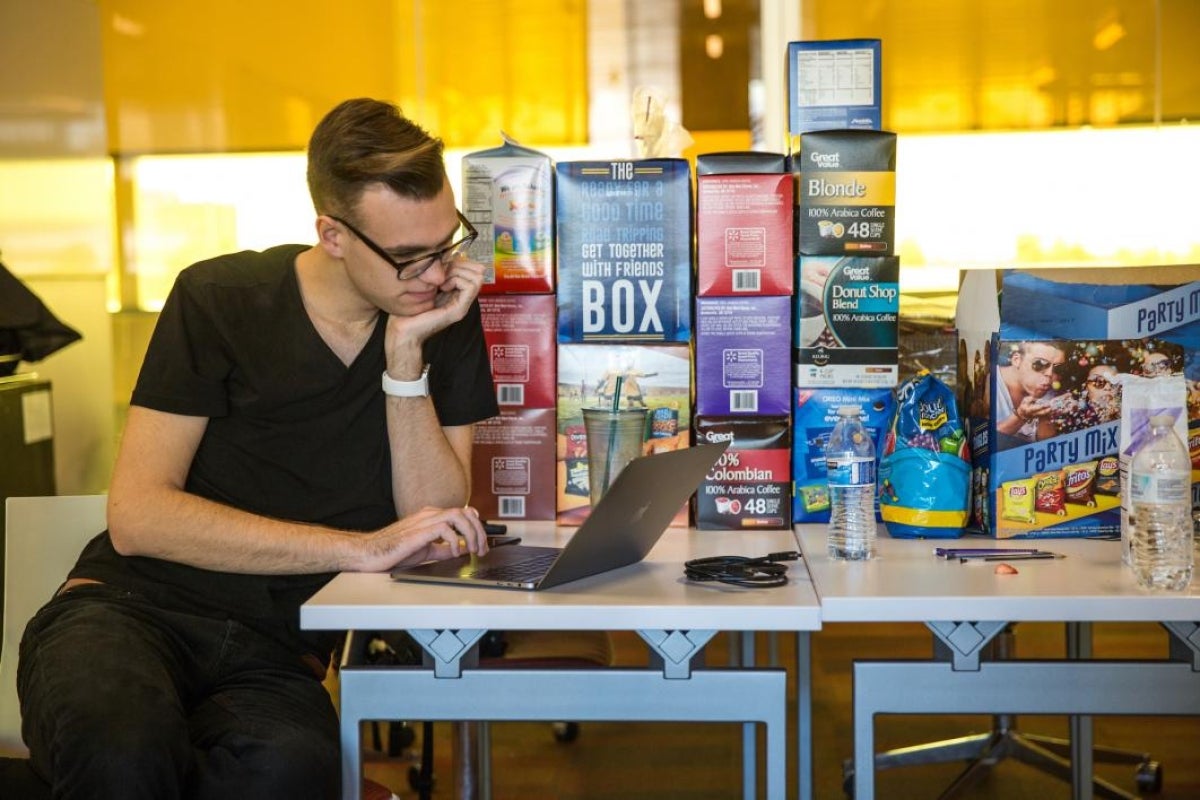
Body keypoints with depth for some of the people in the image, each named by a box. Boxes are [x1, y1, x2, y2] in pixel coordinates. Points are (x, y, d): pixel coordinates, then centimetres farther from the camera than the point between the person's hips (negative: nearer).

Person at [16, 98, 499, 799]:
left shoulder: (447, 319, 4)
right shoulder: (218, 301, -4)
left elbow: (433, 522, -1)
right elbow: (137, 516, -12)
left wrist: (406, 355, -13)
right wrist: (361, 548, -19)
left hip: (275, 652, 3)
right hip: (133, 607, -2)